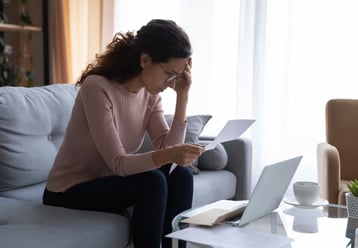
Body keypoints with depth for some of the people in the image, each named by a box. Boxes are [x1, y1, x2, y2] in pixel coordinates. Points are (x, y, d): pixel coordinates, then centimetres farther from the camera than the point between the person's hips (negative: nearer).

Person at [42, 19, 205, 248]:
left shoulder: (150, 93, -2)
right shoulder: (97, 87, -24)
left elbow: (167, 147, -12)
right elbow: (118, 163, -29)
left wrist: (182, 96, -16)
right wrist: (168, 155, -45)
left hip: (107, 183, 7)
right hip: (69, 192, -7)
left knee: (181, 176, -15)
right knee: (153, 182, -27)